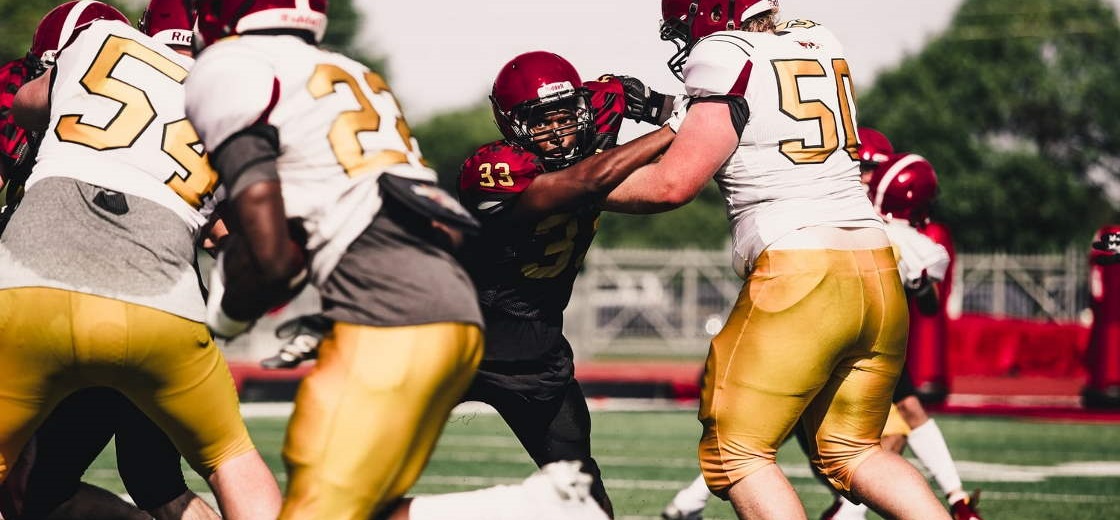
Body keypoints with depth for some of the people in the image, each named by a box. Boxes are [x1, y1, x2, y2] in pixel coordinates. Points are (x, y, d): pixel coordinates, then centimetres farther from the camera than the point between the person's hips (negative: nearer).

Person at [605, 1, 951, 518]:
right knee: (850, 453, 19)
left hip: (798, 274, -7)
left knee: (734, 454, 2)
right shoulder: (821, 45, 15)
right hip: (878, 274, 7)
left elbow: (673, 183, -9)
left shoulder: (727, 60, -6)